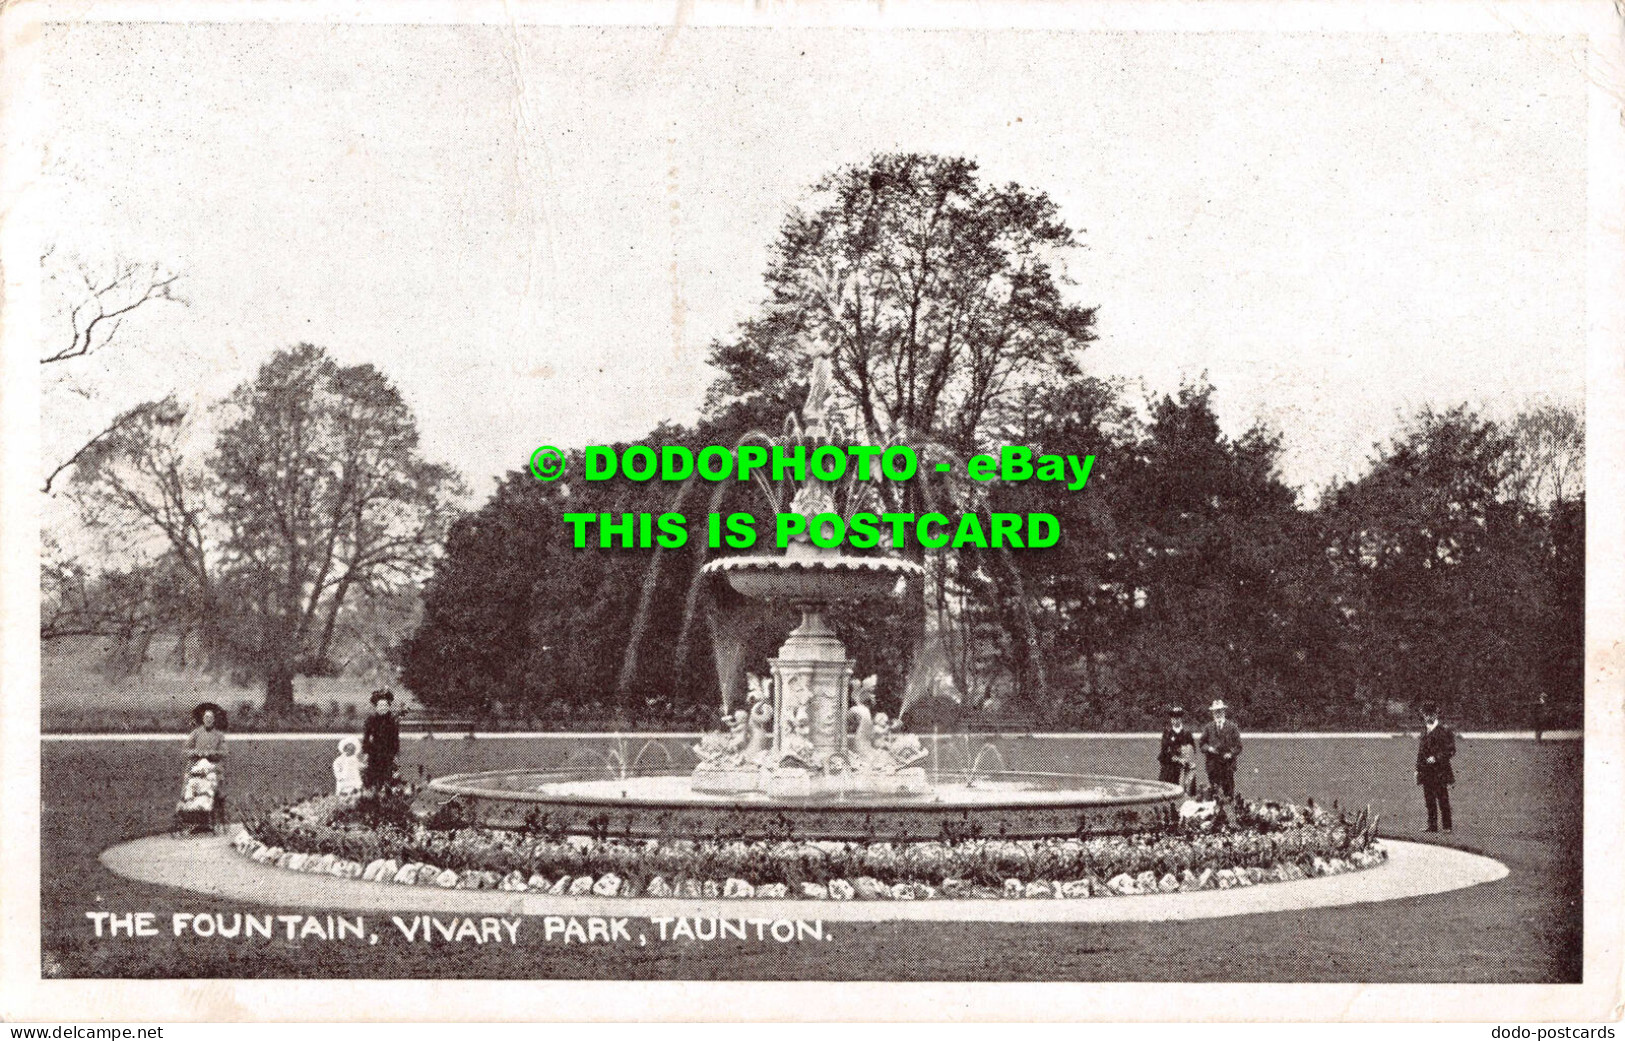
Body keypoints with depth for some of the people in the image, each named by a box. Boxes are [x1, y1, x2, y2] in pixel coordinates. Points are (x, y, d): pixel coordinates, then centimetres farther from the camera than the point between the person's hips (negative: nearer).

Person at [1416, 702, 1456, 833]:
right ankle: (1432, 826, 10)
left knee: (1442, 799, -5)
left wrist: (1436, 758, -17)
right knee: (1429, 800, 6)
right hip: (1426, 772, 6)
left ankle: (1447, 826, 0)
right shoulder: (1424, 730, 15)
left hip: (1439, 771, -6)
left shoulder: (1444, 730, -5)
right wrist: (1418, 769, 13)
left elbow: (1450, 751, -7)